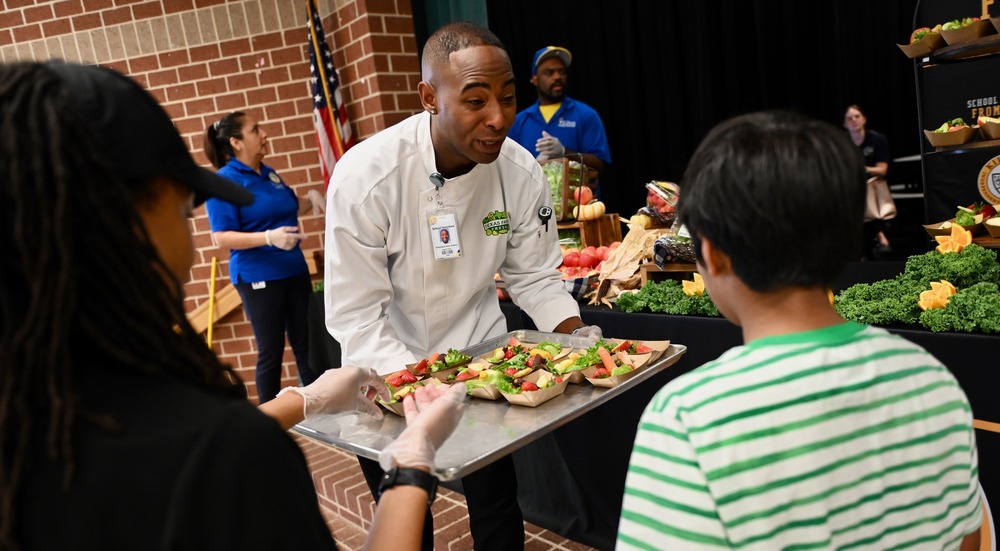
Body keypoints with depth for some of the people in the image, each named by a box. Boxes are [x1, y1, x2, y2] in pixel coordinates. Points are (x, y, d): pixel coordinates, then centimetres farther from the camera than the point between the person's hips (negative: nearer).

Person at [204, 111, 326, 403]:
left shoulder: (268, 173, 9)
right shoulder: (224, 182, -13)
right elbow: (222, 237, -18)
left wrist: (311, 198, 4)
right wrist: (269, 237, -30)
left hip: (294, 270, 7)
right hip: (258, 278, -7)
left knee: (306, 344, 14)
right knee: (271, 351, 2)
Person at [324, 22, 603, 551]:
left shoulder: (520, 171, -14)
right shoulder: (365, 177, -25)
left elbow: (534, 278, -2)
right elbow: (355, 317, -22)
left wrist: (581, 338, -18)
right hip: (390, 376, -2)